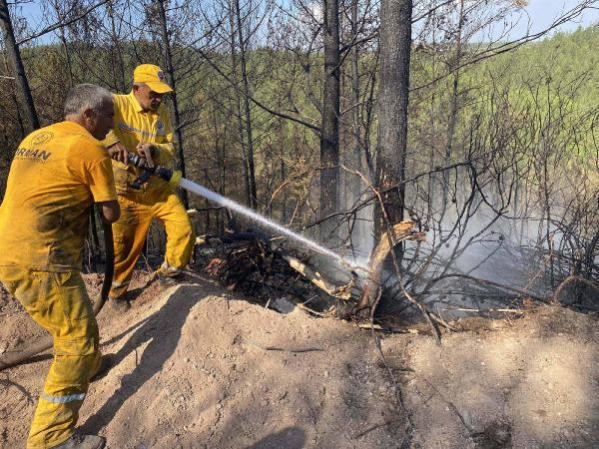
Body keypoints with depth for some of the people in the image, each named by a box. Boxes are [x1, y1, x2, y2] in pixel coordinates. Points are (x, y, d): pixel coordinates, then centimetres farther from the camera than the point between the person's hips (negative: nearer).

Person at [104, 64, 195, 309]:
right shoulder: (116, 104, -11)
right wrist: (111, 141, -42)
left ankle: (171, 271, 25)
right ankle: (116, 292, 31)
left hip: (158, 188, 4)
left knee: (183, 230, -3)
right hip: (126, 193, -4)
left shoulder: (161, 113, 5)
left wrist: (153, 150, -22)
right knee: (123, 246, 6)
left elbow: (170, 150, 0)